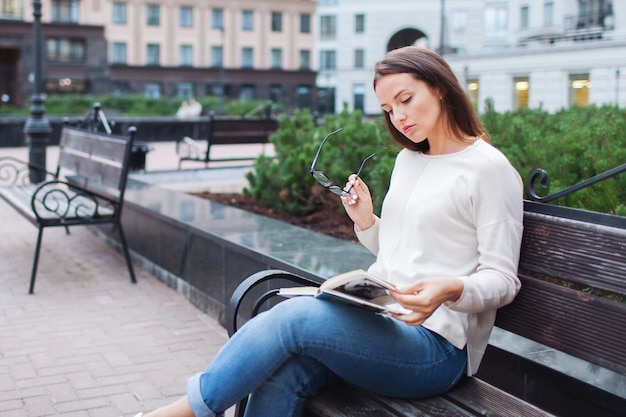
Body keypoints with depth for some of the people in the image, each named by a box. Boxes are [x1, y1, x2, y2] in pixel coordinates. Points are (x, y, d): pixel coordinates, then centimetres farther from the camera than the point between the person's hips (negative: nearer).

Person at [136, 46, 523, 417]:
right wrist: (366, 222, 5)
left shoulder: (488, 168, -5)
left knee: (295, 316, -27)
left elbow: (502, 279, -8)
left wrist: (451, 290, -27)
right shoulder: (408, 160, 18)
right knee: (281, 373, -24)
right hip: (380, 320, 6)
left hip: (437, 345, -6)